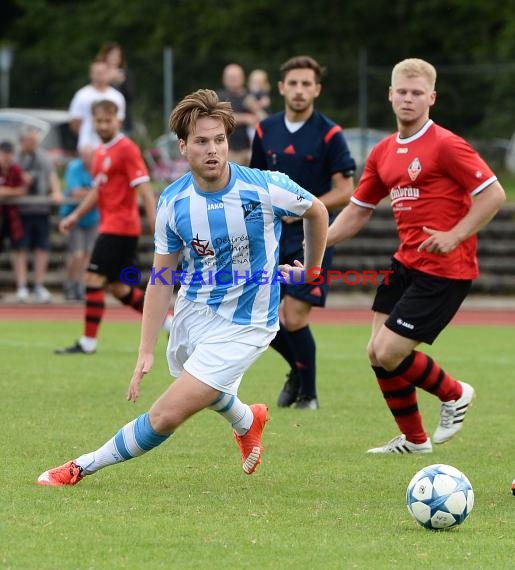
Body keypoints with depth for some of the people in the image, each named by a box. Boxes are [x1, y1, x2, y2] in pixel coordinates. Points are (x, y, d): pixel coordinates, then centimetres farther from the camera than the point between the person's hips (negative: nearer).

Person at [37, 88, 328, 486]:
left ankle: (83, 467, 4)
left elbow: (317, 211, 1)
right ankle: (247, 422, 64)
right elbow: (161, 278, -3)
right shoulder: (173, 203, -11)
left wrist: (312, 270, 13)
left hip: (242, 327, -4)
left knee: (167, 415, -13)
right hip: (192, 312, 4)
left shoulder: (266, 189, -21)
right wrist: (146, 351, -5)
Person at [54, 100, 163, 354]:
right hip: (109, 225, 9)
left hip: (121, 226, -9)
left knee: (93, 279, -11)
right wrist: (75, 216, 19)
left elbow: (144, 187, -17)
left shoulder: (126, 149, -11)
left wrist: (155, 222, -24)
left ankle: (88, 342, -6)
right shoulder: (101, 152, 16)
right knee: (118, 287, 11)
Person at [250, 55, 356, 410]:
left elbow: (345, 192, -11)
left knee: (294, 318, -12)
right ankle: (298, 372, 31)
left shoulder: (329, 134, -8)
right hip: (272, 236, 5)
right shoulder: (266, 131, 7)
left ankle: (308, 395, 9)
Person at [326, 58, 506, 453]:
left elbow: (494, 194, -14)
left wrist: (454, 235, -20)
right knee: (377, 353, 5)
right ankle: (413, 439, 22)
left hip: (444, 269, -8)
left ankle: (455, 394, 14)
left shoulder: (445, 145, -12)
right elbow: (358, 212, 18)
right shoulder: (384, 153, 11)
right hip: (406, 262, 8)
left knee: (390, 353, -12)